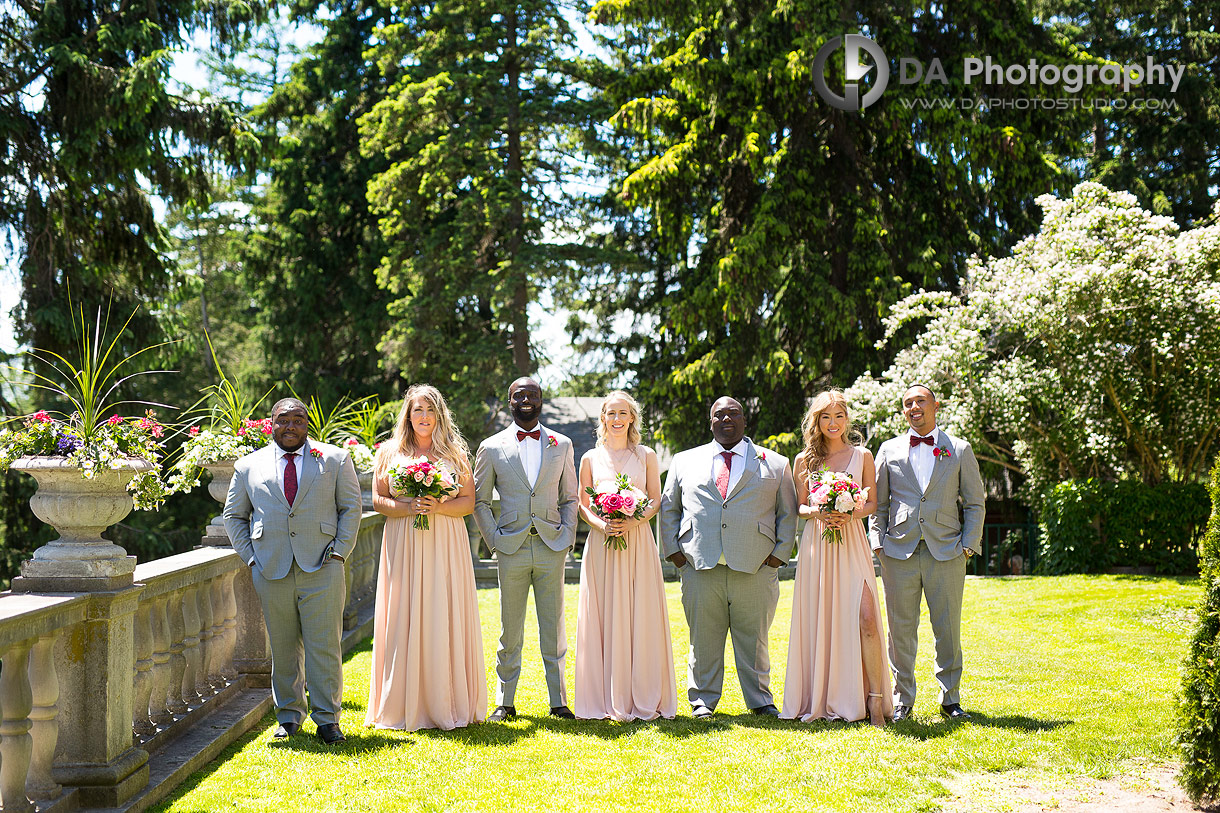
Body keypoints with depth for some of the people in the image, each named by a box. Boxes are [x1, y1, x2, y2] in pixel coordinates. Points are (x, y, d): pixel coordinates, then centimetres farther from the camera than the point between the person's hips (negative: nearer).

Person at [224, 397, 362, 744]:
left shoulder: (335, 460, 8)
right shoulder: (249, 466, 10)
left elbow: (351, 507, 9)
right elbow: (233, 515, 17)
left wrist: (339, 551, -1)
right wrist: (250, 557, 6)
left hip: (322, 570, -1)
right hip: (271, 573, 1)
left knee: (325, 647, -2)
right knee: (283, 649, 6)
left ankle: (327, 718, 7)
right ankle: (288, 716, 19)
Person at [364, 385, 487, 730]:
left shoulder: (455, 453, 9)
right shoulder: (390, 452, 9)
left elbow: (469, 502, 6)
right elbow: (378, 500, 5)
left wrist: (439, 506, -13)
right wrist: (407, 507, -13)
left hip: (446, 544, 0)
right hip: (403, 544, 0)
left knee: (445, 619, -2)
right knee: (403, 620, -2)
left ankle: (447, 703, 5)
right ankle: (404, 706, 4)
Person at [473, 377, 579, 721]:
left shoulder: (562, 445, 10)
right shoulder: (492, 447, 6)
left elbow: (570, 498, 13)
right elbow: (479, 500, 9)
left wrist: (567, 537, 2)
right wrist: (494, 538, -2)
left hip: (552, 547, 1)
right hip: (511, 549, -1)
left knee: (554, 629, 4)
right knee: (510, 630, 4)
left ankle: (558, 701, 12)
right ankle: (505, 702, 12)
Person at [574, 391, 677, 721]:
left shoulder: (646, 456, 8)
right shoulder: (591, 459, 9)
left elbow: (656, 500, 6)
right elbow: (583, 504, 9)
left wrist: (635, 520, -12)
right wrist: (601, 524, -11)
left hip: (639, 542, 0)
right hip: (602, 544, 1)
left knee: (641, 616, -2)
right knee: (603, 617, -2)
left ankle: (644, 700, 5)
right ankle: (609, 700, 5)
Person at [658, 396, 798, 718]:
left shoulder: (775, 464, 13)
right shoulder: (685, 461, 16)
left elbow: (788, 513, 13)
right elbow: (668, 508, 18)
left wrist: (781, 552, 2)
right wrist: (672, 549, 7)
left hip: (755, 570, 0)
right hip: (700, 568, 1)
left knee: (754, 639, 4)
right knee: (703, 638, 3)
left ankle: (760, 700, 17)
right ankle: (703, 700, 15)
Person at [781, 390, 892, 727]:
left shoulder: (862, 456, 8)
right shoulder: (804, 460, 10)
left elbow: (872, 503, 8)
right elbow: (799, 507, 10)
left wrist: (851, 515, -12)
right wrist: (817, 513, -11)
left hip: (852, 542, -1)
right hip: (816, 544, 1)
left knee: (865, 617, -13)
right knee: (818, 620, -1)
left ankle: (874, 699, -8)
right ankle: (822, 700, 9)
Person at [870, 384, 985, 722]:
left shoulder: (960, 450, 9)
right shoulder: (889, 450, 12)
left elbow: (974, 503, 9)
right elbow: (878, 502, 14)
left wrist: (968, 545, -1)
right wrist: (878, 542, 3)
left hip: (947, 552, -1)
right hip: (899, 552, 1)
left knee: (948, 629, 1)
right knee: (901, 629, 2)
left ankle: (951, 698, 14)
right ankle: (902, 700, 13)